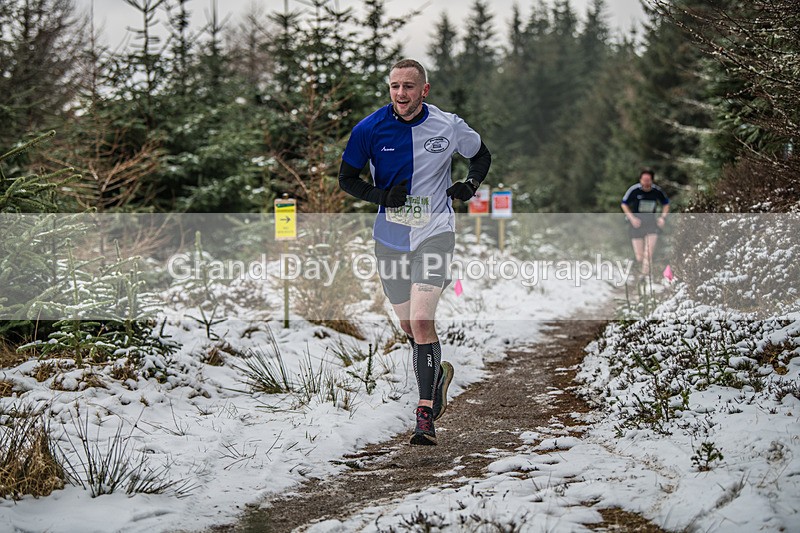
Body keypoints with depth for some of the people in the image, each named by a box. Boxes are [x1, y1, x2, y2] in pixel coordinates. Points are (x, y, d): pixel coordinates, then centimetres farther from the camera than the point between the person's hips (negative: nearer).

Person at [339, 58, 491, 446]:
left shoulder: (448, 126, -6)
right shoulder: (370, 129, -6)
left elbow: (482, 155, 13)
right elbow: (347, 179, 3)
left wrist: (471, 184, -7)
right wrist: (382, 196, -15)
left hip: (434, 233, -3)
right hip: (390, 239, 3)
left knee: (421, 322, -18)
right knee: (410, 327, 13)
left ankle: (425, 416, -16)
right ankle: (438, 373, 44)